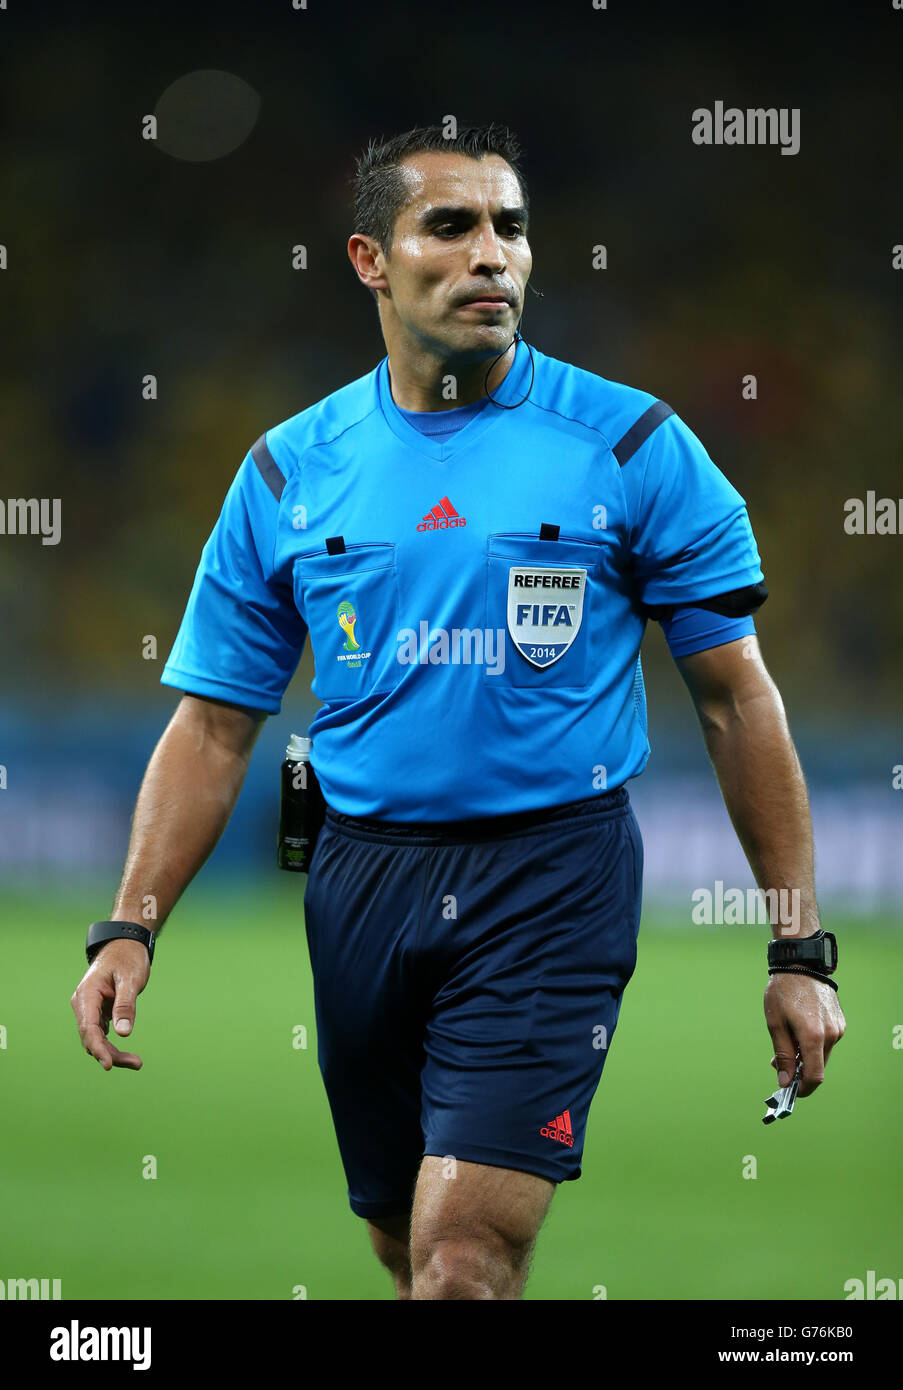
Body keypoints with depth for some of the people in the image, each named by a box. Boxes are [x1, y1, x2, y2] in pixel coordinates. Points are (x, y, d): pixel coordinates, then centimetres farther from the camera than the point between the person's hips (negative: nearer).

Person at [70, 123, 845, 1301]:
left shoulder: (632, 446, -2)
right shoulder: (287, 472, 6)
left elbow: (738, 703, 1)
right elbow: (217, 724, 10)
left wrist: (799, 950, -3)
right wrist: (131, 927, -1)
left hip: (553, 878, -4)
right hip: (363, 880, 4)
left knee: (464, 1255, -17)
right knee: (405, 1242, 13)